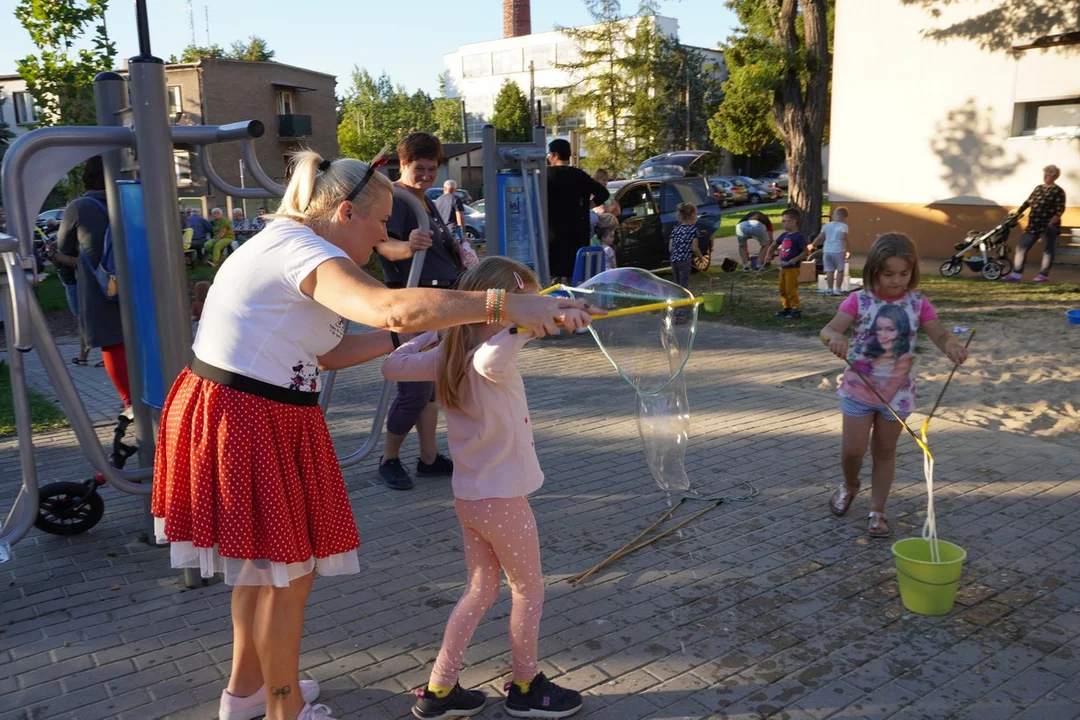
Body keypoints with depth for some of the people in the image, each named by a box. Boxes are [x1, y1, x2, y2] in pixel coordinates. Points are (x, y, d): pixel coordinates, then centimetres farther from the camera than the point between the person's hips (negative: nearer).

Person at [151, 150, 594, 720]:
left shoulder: (285, 246, 13)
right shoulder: (300, 250, -20)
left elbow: (329, 352, 14)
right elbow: (393, 308, -40)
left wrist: (408, 334, 7)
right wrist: (503, 303, -39)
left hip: (253, 420, 11)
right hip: (245, 424, -11)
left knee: (261, 564, 24)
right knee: (289, 574, 6)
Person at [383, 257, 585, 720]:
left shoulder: (448, 355, 0)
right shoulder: (491, 358, -23)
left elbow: (393, 366, 10)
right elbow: (490, 360, -49)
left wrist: (430, 333, 16)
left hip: (469, 496, 8)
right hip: (502, 499, -8)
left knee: (480, 589, 19)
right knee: (529, 590, 12)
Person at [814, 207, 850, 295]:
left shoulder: (827, 225, 9)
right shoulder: (843, 226, -5)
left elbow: (820, 237, 8)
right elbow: (844, 238, -17)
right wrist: (847, 250, -16)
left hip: (827, 251, 4)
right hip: (838, 251, -4)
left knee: (830, 271, 7)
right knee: (840, 270, 8)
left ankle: (830, 289, 7)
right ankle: (837, 289, 7)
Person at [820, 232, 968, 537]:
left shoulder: (918, 303, -6)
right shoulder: (859, 301, -13)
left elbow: (940, 334, -9)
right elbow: (828, 330, -23)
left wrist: (951, 346, -34)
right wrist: (835, 337, -48)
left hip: (897, 392, 2)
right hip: (859, 388, -1)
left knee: (885, 451, 12)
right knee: (852, 449, 2)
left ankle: (877, 510, 26)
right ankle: (849, 486, 36)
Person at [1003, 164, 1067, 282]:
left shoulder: (1058, 191, -4)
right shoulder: (1038, 188, 15)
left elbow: (1061, 207, -11)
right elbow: (1028, 202, 20)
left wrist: (1055, 217, -26)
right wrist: (1017, 213, 15)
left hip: (1049, 225, -6)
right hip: (1034, 224, 7)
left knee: (1047, 249, 0)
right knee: (1022, 246, 1)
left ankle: (1044, 274, 6)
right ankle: (1017, 273, 3)